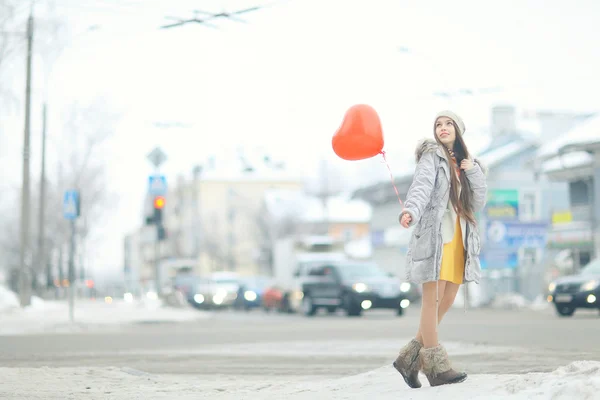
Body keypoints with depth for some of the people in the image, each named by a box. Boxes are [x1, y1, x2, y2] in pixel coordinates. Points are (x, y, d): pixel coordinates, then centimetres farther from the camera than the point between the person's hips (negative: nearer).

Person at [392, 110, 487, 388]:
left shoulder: (464, 164, 21)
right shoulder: (432, 155, 2)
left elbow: (478, 203, 13)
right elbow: (422, 185, -18)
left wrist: (474, 172, -1)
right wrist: (410, 211, -37)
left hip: (458, 239, 7)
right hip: (434, 236, -7)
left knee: (447, 301, 4)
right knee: (433, 299, -9)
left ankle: (410, 358, 13)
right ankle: (436, 367, -8)